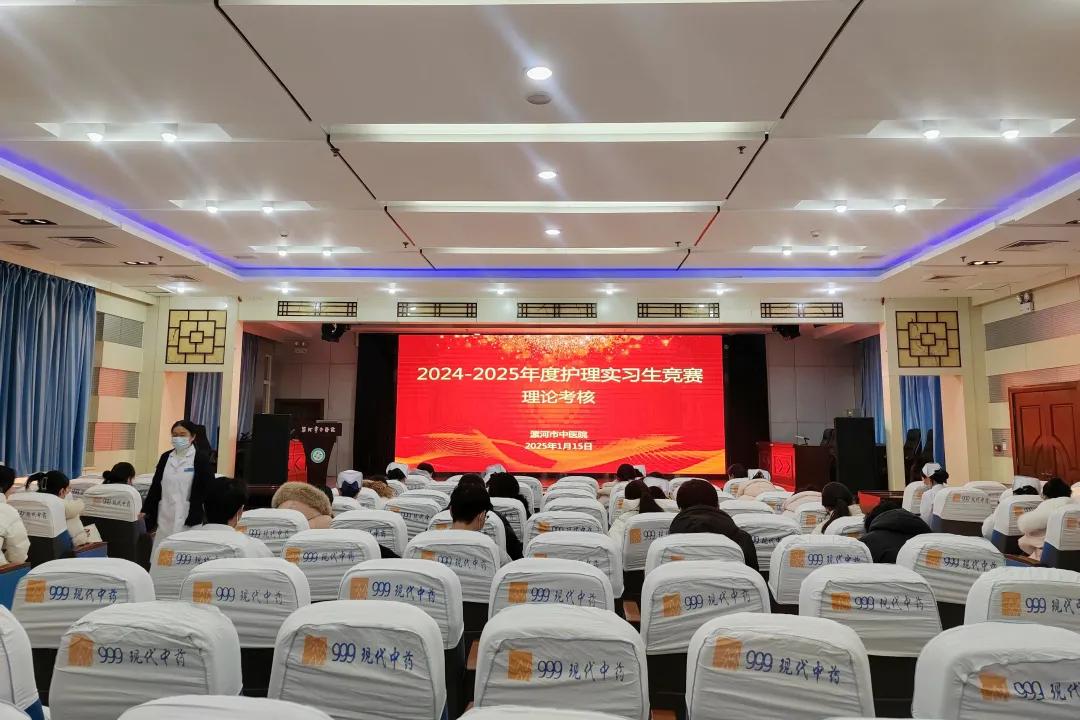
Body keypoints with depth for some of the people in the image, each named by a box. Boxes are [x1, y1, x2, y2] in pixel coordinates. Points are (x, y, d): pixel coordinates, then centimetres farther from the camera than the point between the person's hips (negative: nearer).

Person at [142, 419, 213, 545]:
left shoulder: (201, 458, -3)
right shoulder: (165, 457, 11)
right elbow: (155, 486, 15)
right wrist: (146, 511, 10)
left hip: (189, 518, -5)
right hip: (165, 518, 5)